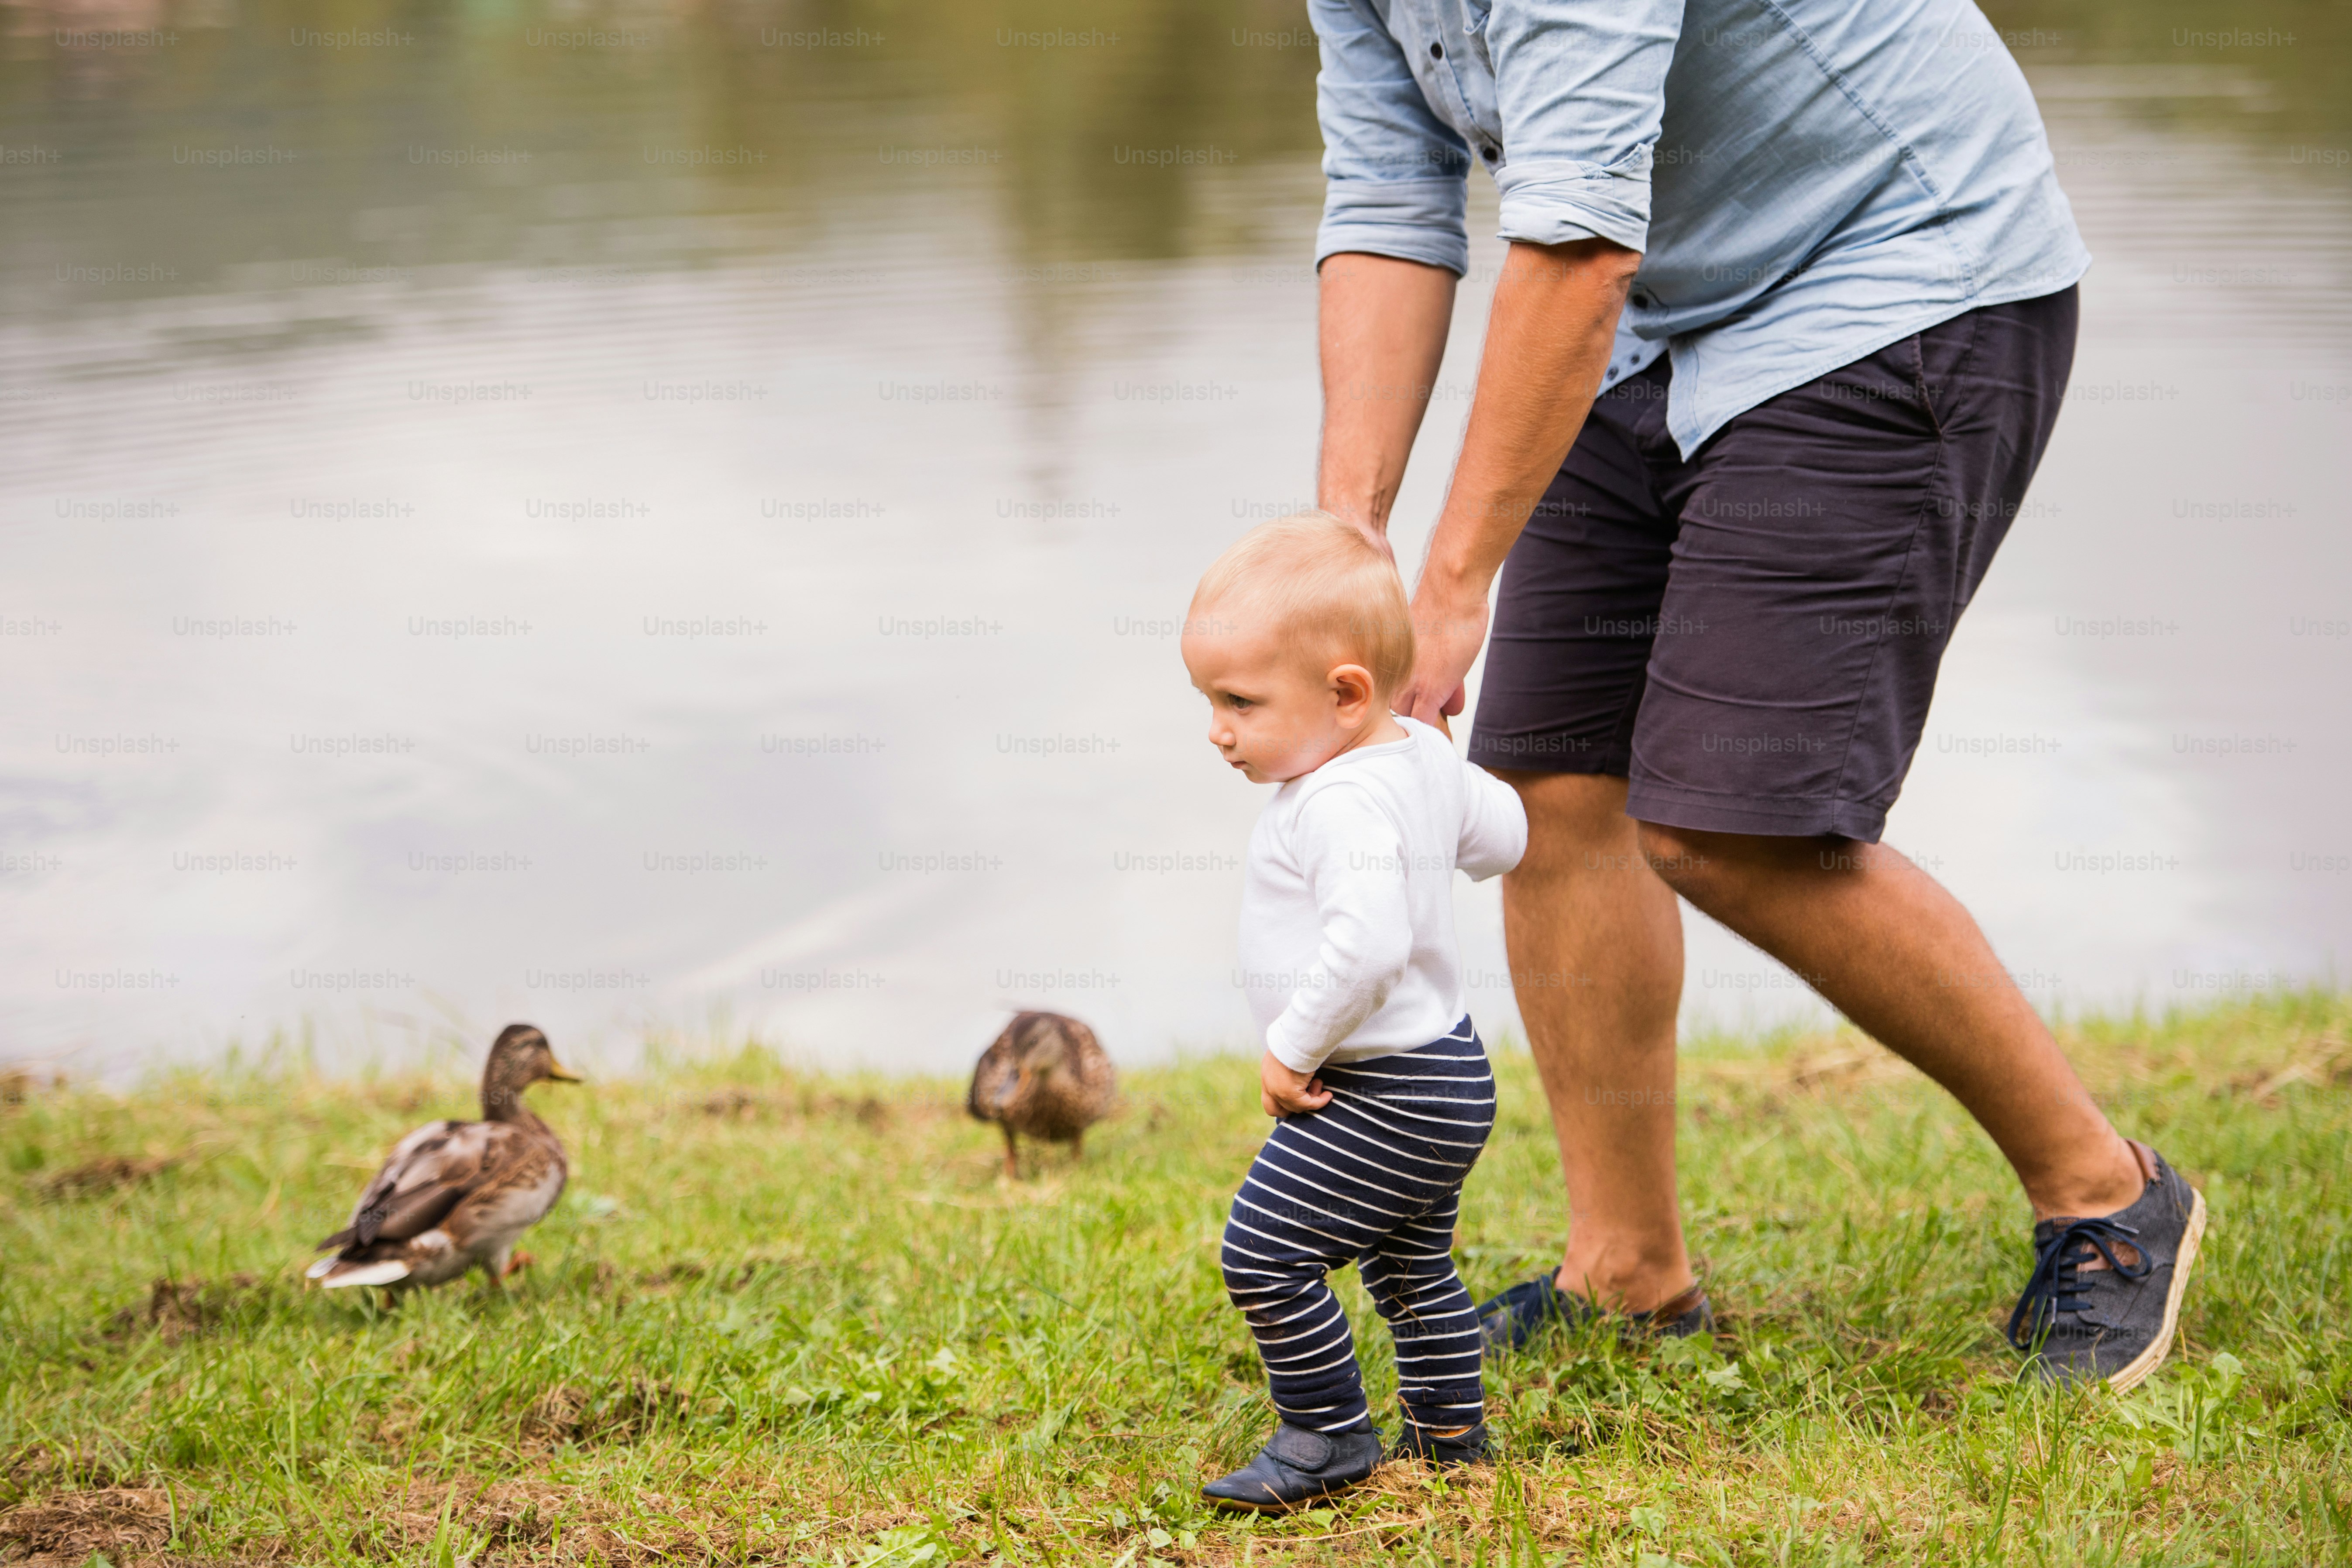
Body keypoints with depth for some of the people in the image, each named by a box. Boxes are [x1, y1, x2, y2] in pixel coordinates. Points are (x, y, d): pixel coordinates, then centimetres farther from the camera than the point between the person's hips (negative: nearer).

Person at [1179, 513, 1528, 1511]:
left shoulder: (1347, 805, -27)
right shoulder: (1424, 759, 4)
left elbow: (1370, 943, -39)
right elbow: (1502, 838, 21)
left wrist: (1293, 1051, -27)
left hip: (1381, 1092, -11)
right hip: (1444, 1080, 11)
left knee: (1265, 1253, -6)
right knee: (1411, 1268, 23)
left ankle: (1329, 1438, 3)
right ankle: (1449, 1437, 33)